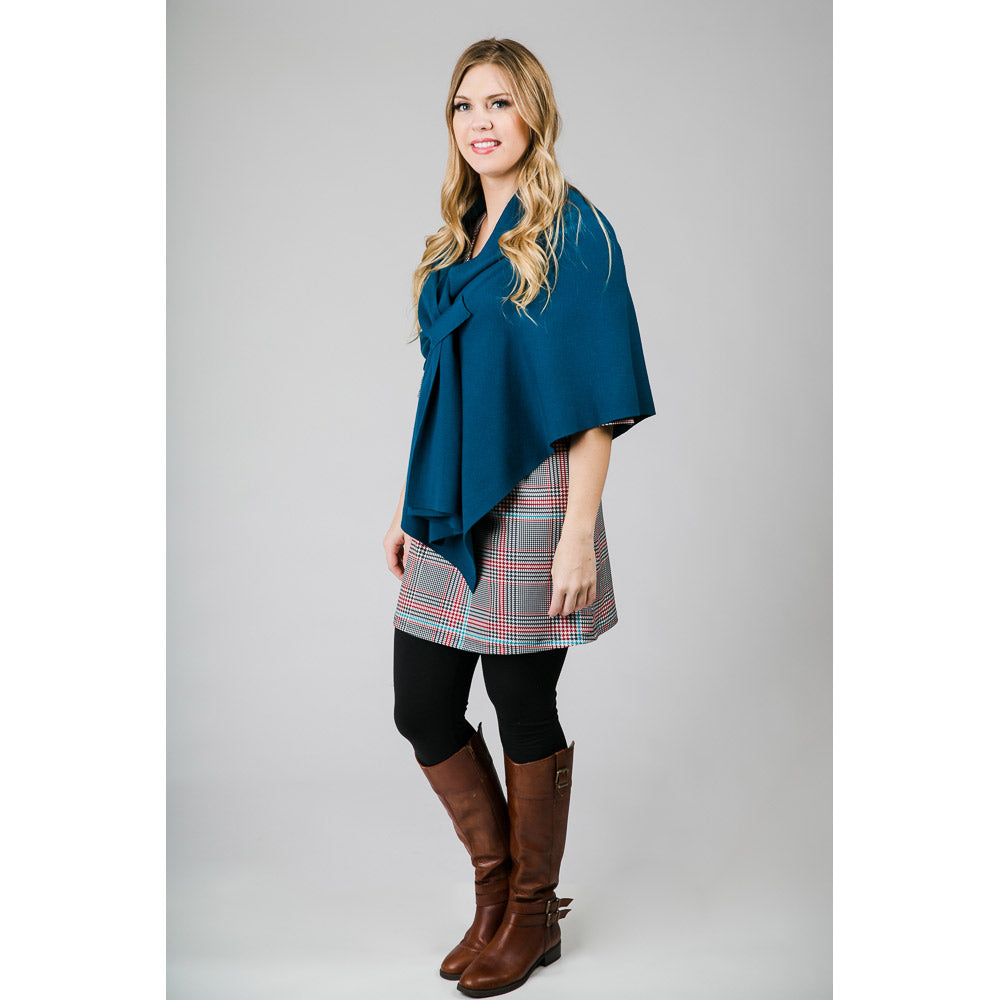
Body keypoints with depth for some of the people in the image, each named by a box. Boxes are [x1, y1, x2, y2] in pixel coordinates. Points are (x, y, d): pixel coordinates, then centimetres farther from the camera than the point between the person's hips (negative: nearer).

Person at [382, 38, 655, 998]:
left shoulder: (573, 232, -7)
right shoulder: (454, 241, 14)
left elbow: (595, 398, -12)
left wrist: (578, 532, -18)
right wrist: (410, 504, 14)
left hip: (529, 505, -7)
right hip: (449, 508, 7)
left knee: (524, 717, 4)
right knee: (421, 709, 9)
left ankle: (533, 916, 26)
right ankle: (497, 887, 30)